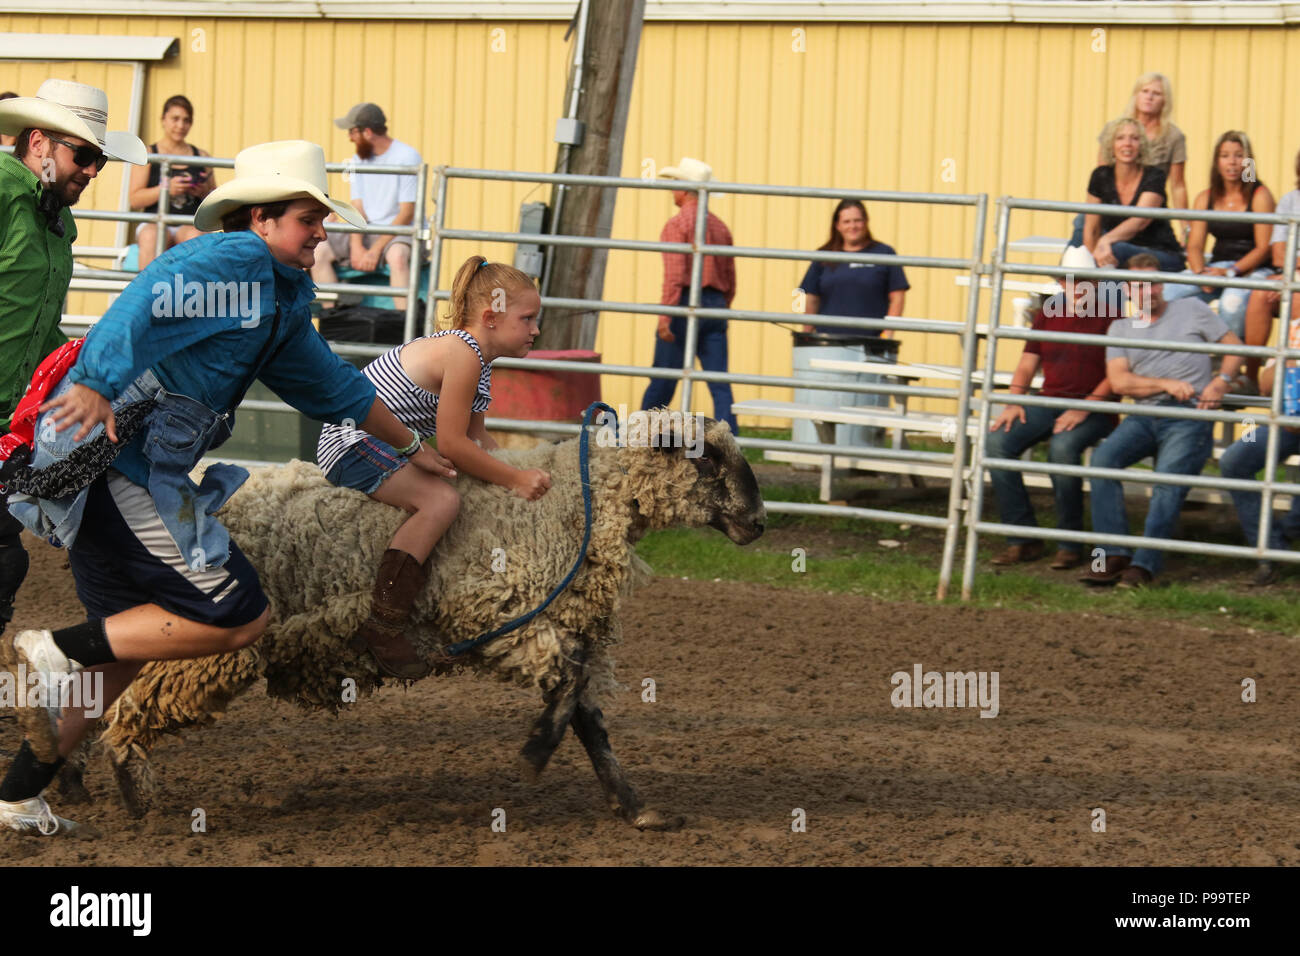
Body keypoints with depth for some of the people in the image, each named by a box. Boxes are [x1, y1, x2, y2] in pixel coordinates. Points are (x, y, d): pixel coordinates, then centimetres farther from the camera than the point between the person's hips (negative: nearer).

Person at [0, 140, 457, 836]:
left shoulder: (280, 296, 24)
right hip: (116, 460, -10)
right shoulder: (237, 257, -8)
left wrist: (412, 447, 47)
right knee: (238, 616, -8)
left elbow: (331, 386, 38)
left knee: (130, 641, 17)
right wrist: (99, 382, -41)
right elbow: (152, 295, -27)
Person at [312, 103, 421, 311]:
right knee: (318, 250, -14)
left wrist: (376, 250, -21)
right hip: (368, 232, 7)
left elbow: (407, 214, -15)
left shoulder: (407, 157, -11)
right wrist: (356, 246, -12)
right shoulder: (361, 158, 11)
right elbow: (358, 208, 6)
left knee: (397, 255, -40)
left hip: (402, 231, -7)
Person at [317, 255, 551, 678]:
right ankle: (384, 626, -32)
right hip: (353, 445, -11)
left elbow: (476, 437, 17)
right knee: (441, 500, -29)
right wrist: (515, 479, -16)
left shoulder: (478, 360, 11)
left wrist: (519, 474, 4)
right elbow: (452, 444, -22)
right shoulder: (463, 354, -21)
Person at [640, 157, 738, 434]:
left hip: (685, 306, -5)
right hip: (715, 307, 6)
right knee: (720, 384, -2)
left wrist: (664, 316, -18)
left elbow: (675, 275, -16)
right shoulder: (720, 227, 15)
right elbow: (730, 281, 19)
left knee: (662, 382, 4)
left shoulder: (677, 225, -6)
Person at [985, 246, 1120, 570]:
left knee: (1063, 446, -37)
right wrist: (1014, 403, -3)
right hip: (1048, 403, 5)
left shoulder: (1110, 316, 0)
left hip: (1095, 409, -5)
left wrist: (1084, 409, -20)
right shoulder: (1047, 314, 16)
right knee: (997, 441, -21)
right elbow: (1027, 364, 16)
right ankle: (1023, 540, -17)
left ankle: (1070, 544, -23)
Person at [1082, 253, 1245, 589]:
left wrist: (1221, 382, -6)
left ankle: (1145, 564, -30)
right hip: (1144, 418, 3)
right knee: (1104, 457, -24)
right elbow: (1119, 381, 6)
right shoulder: (1120, 329, 19)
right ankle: (1114, 555, -25)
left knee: (1168, 482, -26)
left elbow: (1234, 346, 13)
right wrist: (1167, 385, -7)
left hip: (1190, 417, -3)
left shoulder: (1192, 310, 14)